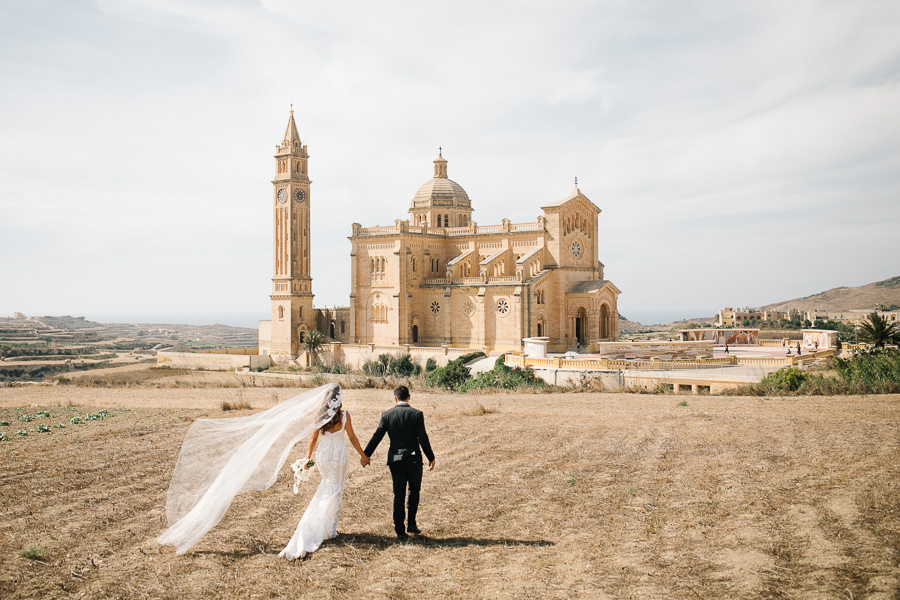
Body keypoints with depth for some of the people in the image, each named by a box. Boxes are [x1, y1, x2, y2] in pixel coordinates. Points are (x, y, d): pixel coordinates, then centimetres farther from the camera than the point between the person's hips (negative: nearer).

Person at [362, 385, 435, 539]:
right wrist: (431, 458, 2)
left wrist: (366, 455, 9)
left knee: (398, 495, 7)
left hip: (395, 459, 1)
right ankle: (411, 524, 16)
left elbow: (377, 436, -1)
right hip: (414, 459, -1)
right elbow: (423, 438, -8)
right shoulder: (417, 414, -8)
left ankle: (400, 530, 7)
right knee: (414, 491, 18)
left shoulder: (387, 414, -3)